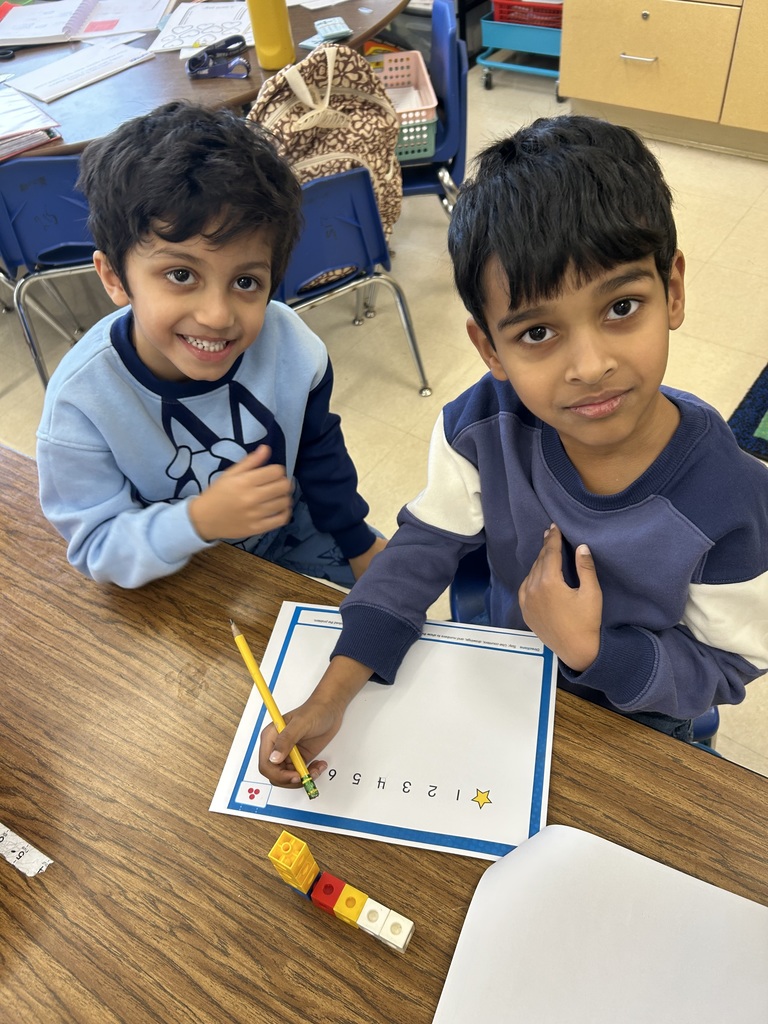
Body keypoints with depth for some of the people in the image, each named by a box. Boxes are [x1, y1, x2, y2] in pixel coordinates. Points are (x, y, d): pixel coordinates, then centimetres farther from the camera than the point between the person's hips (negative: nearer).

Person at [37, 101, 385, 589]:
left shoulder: (290, 345, -25)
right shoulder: (81, 400, -32)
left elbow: (319, 454, -5)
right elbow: (97, 550, -23)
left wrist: (359, 542, 9)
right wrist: (198, 521, -42)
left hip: (291, 539, 3)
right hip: (174, 584, -2)